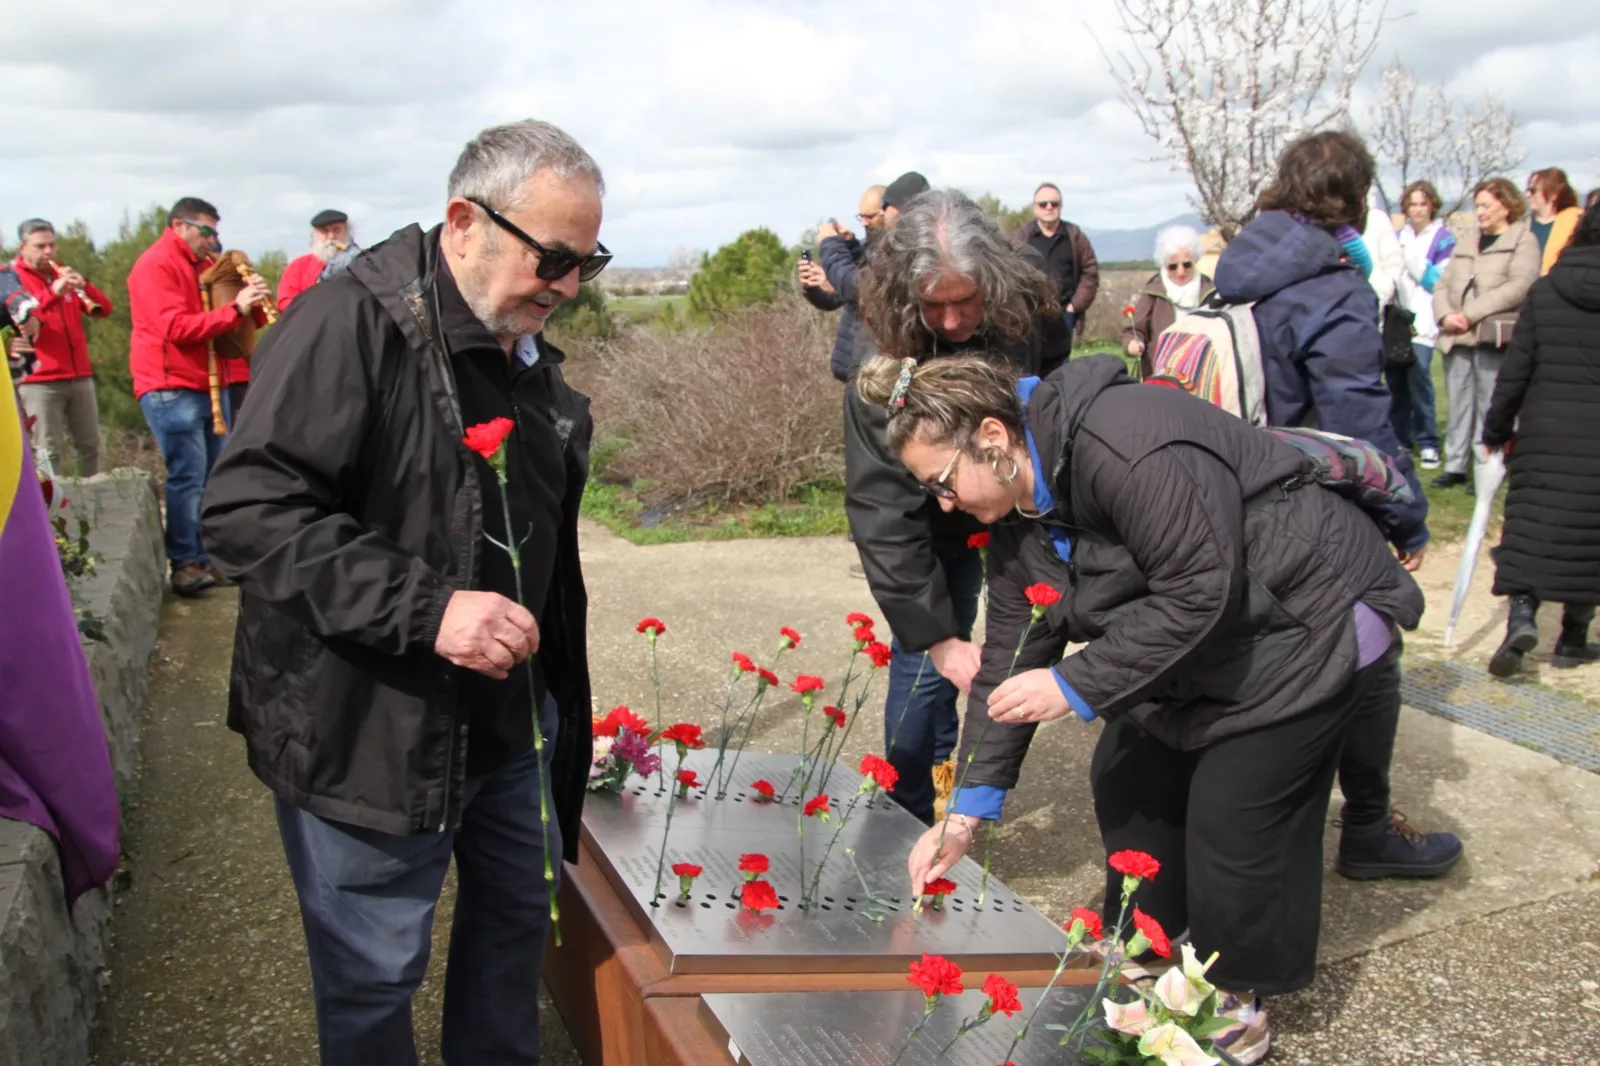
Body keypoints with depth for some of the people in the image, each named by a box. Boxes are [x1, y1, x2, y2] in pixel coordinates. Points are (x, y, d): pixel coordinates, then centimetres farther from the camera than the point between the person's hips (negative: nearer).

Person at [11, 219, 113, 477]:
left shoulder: (65, 274, 18)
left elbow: (104, 309, 10)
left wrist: (84, 286, -10)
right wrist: (53, 292, -25)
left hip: (80, 377, 5)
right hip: (40, 382, -5)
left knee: (90, 446, 7)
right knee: (49, 452, -7)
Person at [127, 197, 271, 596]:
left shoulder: (204, 266, 19)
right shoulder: (156, 265, -7)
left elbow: (246, 323, 17)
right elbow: (176, 327, -19)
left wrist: (253, 301, -4)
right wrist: (234, 309, -22)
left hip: (210, 385, 9)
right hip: (171, 388, -8)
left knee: (214, 473, 8)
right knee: (187, 475, -11)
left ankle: (210, 555, 14)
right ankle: (185, 564, -7)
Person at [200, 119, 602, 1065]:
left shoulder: (530, 357, 9)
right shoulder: (351, 324, -18)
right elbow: (248, 511, -25)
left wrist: (558, 691, 20)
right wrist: (424, 608, -31)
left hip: (510, 718, 8)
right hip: (368, 733, -8)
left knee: (519, 920, 21)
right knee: (376, 978, 7)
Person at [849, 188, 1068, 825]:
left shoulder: (1031, 315, -20)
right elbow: (882, 510, -31)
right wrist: (934, 634, -33)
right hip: (940, 529, -4)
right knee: (923, 661, -8)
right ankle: (914, 821, 10)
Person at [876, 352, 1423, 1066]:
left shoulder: (1126, 446, -33)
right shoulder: (1016, 508, -3)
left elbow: (1199, 593, -33)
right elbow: (1012, 651, -2)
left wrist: (1076, 684, -29)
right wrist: (969, 806, -5)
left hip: (1308, 626, -9)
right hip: (1200, 649, 9)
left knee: (1231, 817, -8)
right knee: (1128, 785, 9)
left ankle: (1234, 1004, 15)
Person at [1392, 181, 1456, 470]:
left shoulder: (1444, 239, 2)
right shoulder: (1399, 236, 18)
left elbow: (1440, 282, -6)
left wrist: (1412, 258, -13)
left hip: (1422, 325, -5)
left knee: (1419, 380, -13)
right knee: (1396, 382, 4)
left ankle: (1427, 443, -6)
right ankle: (1399, 439, 14)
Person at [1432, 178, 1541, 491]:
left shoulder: (1524, 240, 3)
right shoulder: (1467, 241, 22)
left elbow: (1518, 287, -12)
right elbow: (1443, 283, 15)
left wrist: (1470, 314, -15)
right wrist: (1446, 314, -6)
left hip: (1494, 338, -5)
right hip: (1457, 337, 6)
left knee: (1488, 405, -5)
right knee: (1458, 404, 6)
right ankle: (1455, 466, 11)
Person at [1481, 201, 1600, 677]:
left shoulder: (1544, 290, 0)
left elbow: (1516, 368, 0)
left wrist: (1497, 428, 8)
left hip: (1544, 430, 1)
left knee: (1530, 528, 4)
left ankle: (1522, 616, -16)